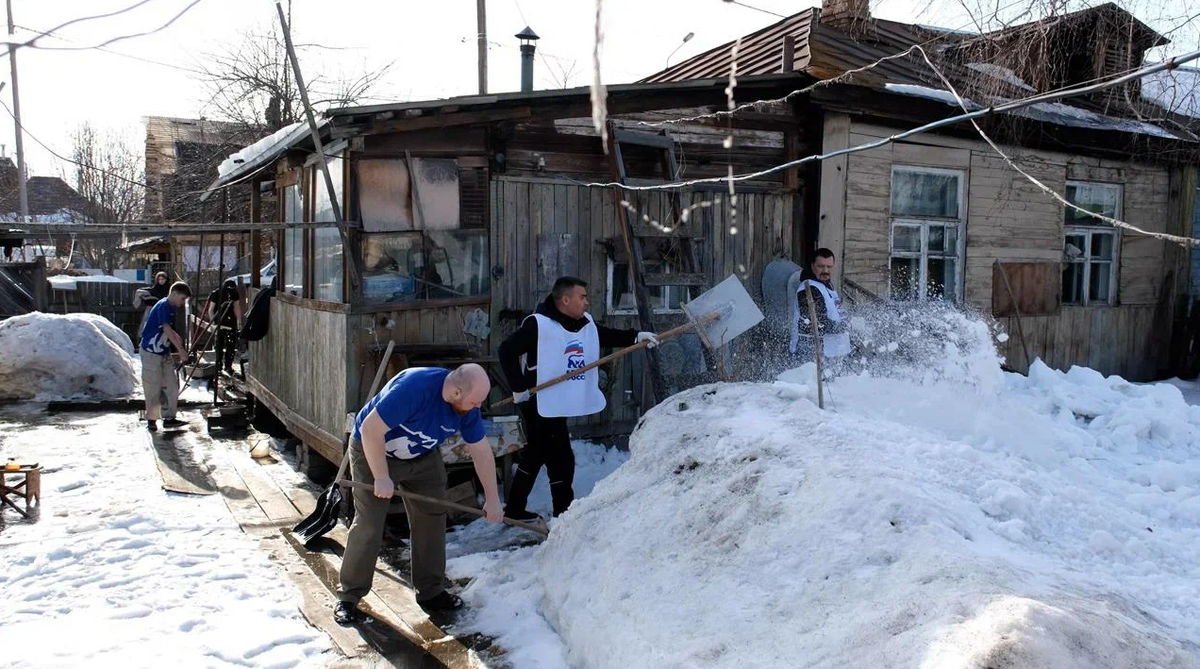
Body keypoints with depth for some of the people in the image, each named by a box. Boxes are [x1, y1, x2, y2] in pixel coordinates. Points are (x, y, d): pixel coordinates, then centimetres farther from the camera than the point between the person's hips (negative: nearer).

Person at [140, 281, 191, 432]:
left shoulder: (171, 308, 11)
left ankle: (169, 417, 12)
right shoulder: (163, 306, -17)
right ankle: (151, 419, 10)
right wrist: (180, 349, -24)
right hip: (151, 353, -9)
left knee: (172, 385, 6)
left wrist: (177, 338, 4)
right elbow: (167, 330, -24)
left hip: (164, 353, 9)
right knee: (153, 387, -1)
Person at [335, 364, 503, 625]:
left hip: (422, 457, 6)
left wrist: (492, 498, -3)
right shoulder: (412, 387, -39)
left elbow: (481, 451, -5)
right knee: (368, 525, -10)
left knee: (432, 518, 3)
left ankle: (431, 592, 16)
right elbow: (370, 429, -34)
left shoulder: (466, 405, -17)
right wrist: (382, 477, -29)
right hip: (373, 452, -6)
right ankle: (348, 596, 6)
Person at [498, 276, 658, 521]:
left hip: (557, 404, 9)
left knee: (536, 455, 20)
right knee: (561, 459, -5)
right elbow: (507, 351, -18)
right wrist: (519, 387, -18)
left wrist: (636, 337, -11)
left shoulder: (586, 323, 4)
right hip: (539, 404, -9)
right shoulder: (538, 325, -19)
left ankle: (514, 508, 35)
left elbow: (609, 336, 7)